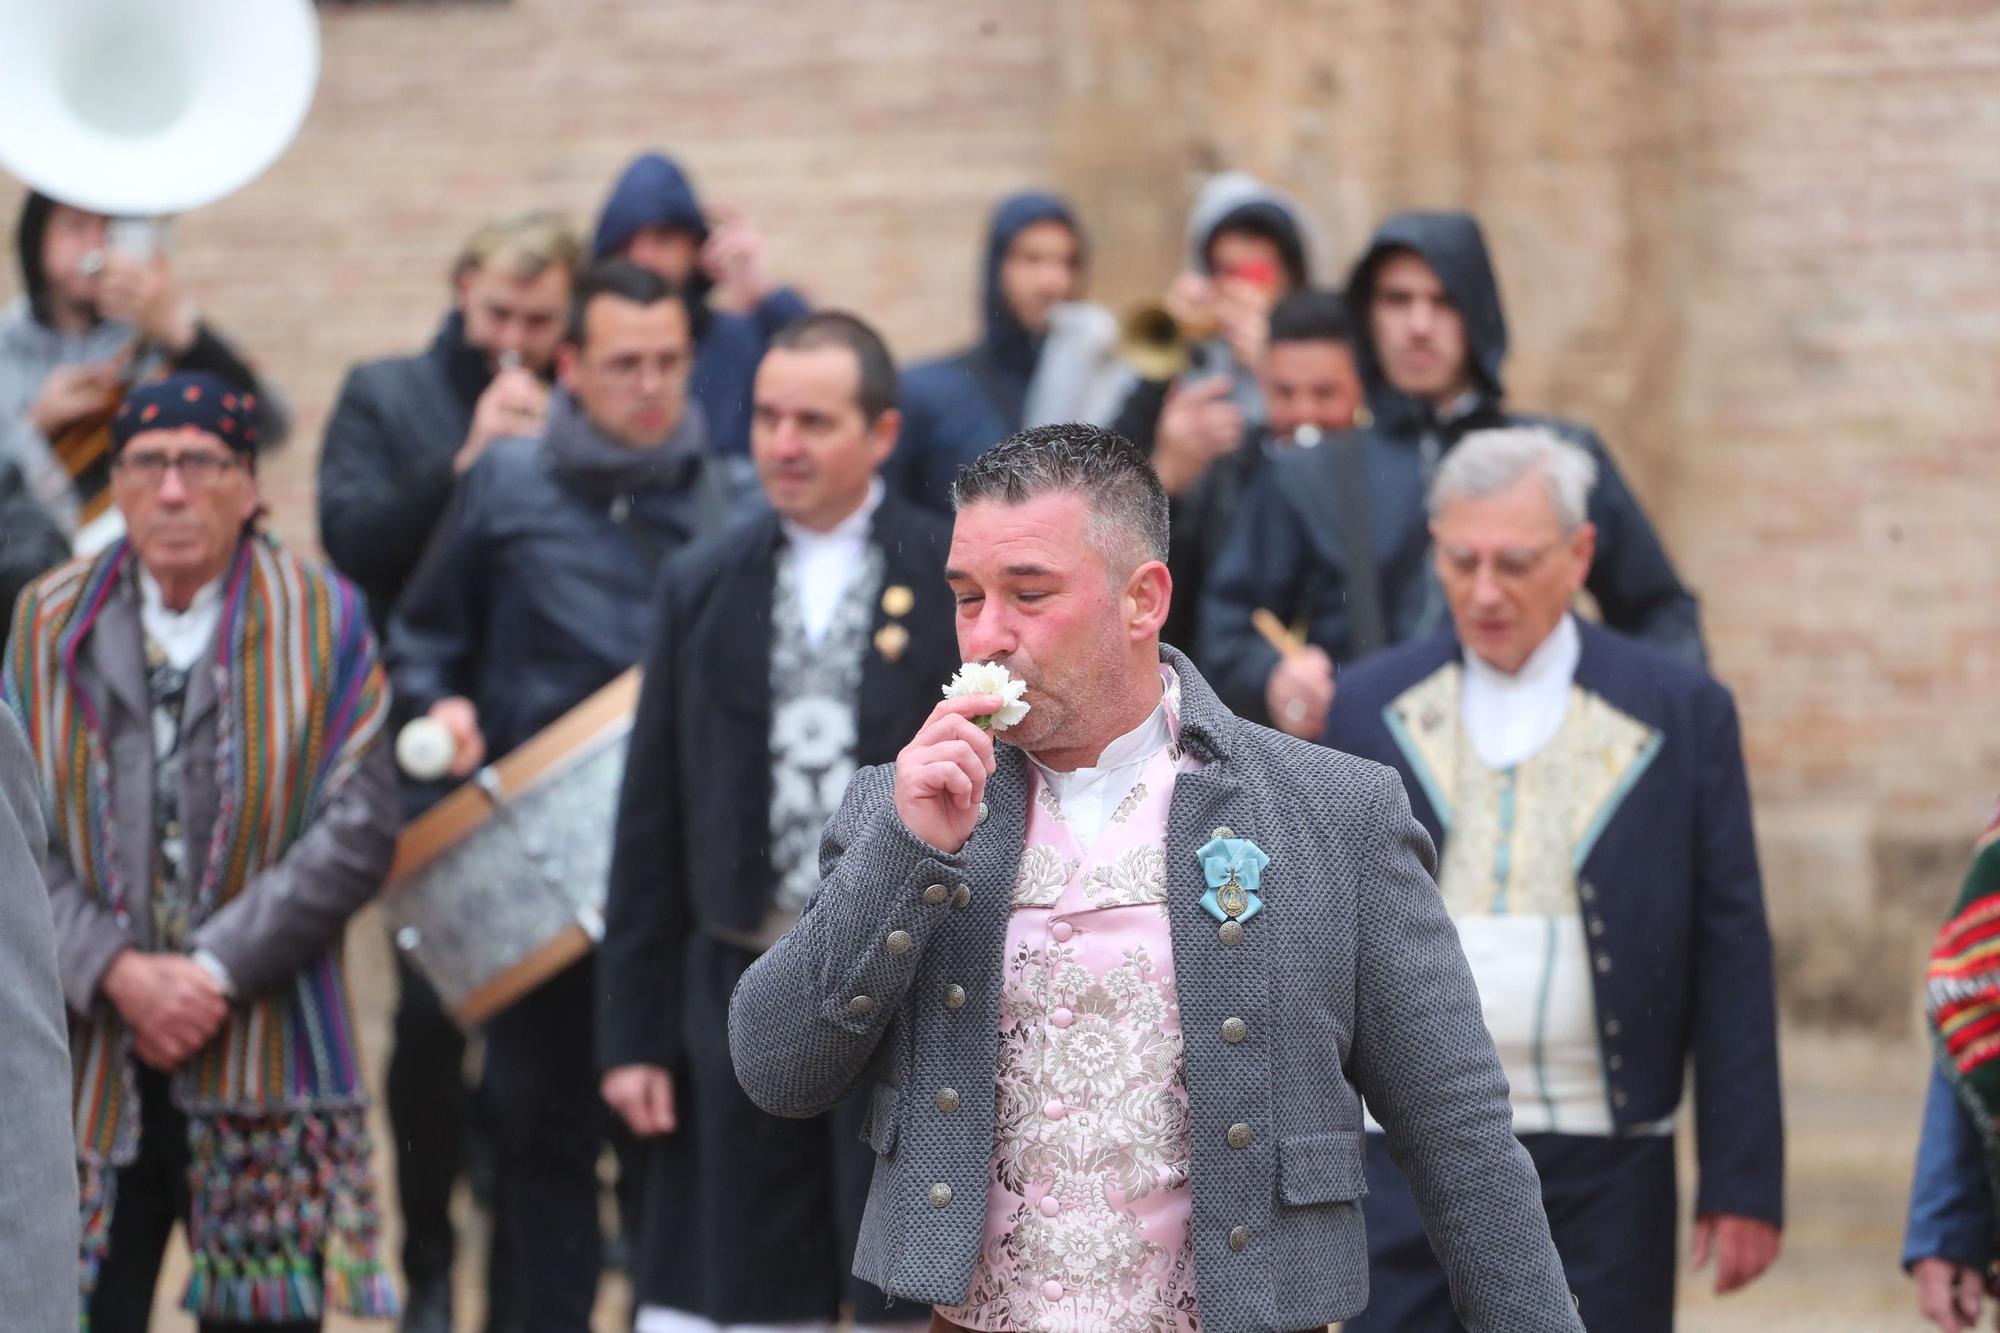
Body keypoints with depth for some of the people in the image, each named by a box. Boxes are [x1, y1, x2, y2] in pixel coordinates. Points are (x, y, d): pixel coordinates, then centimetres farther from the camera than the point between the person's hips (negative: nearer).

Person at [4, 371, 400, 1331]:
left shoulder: (322, 620, 2)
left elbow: (360, 830, -4)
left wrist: (217, 971, -11)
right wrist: (118, 972, -11)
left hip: (267, 1062, -1)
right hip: (88, 1063, 1)